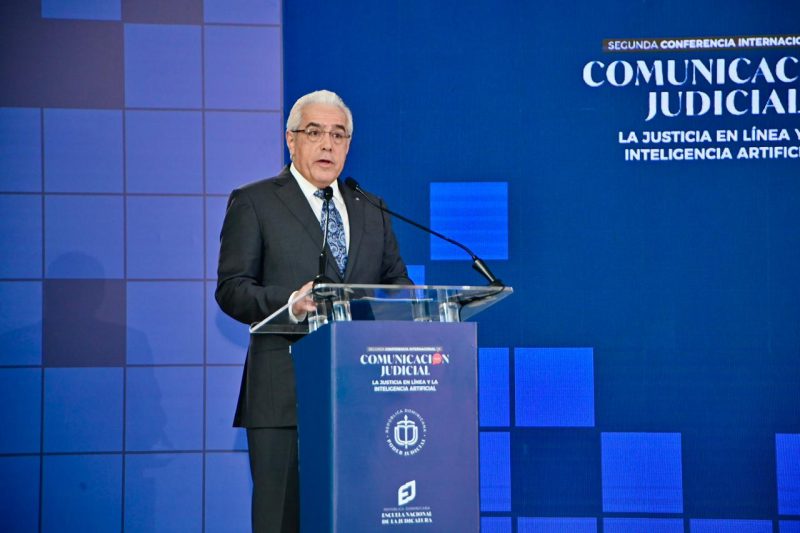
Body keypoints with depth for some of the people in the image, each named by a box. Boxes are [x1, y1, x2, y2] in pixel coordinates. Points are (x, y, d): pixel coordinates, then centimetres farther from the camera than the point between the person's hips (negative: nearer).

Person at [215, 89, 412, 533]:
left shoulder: (371, 211, 20)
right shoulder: (253, 202, 5)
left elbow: (397, 282, 18)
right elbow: (231, 289, -2)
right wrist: (290, 302, -21)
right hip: (285, 393, -4)